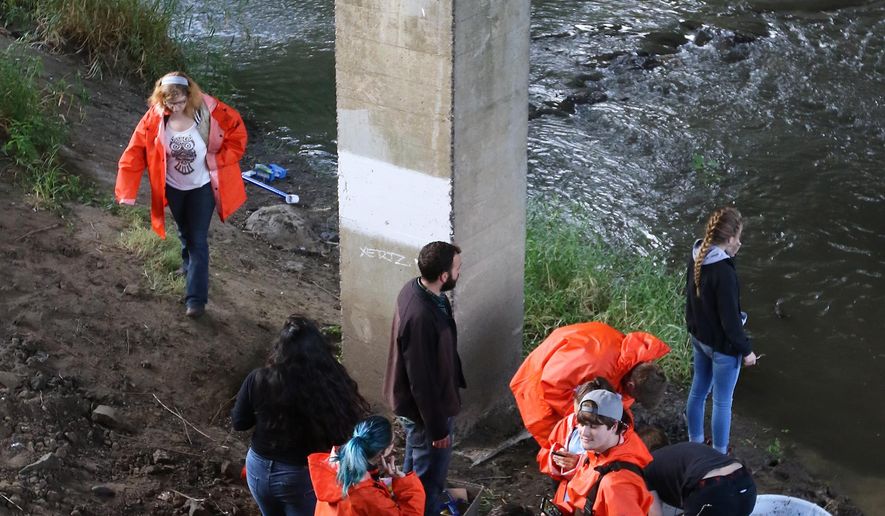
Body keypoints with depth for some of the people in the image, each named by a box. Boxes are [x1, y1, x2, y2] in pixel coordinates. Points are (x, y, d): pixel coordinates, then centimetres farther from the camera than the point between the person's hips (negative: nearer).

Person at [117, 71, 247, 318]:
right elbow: (135, 152, -15)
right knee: (185, 233, 23)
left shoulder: (211, 112, -26)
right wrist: (127, 193, -19)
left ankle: (196, 298, 0)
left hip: (202, 186, -3)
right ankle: (189, 267, 53)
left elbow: (237, 132, -12)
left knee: (198, 239, -4)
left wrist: (217, 159, -20)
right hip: (173, 187, 3)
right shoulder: (155, 118, -19)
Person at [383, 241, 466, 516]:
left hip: (411, 402, 10)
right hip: (425, 408, -10)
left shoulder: (416, 288, -7)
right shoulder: (420, 317, -37)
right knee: (430, 477, 11)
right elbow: (422, 380, -29)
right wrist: (437, 428, -19)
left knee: (416, 468, 30)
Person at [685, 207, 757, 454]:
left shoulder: (697, 258, -7)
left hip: (699, 338, 8)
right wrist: (746, 350, -13)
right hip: (722, 346, -8)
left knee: (699, 390, 23)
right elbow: (730, 320, -24)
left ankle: (695, 443, 40)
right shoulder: (724, 272, -31)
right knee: (722, 402, 9)